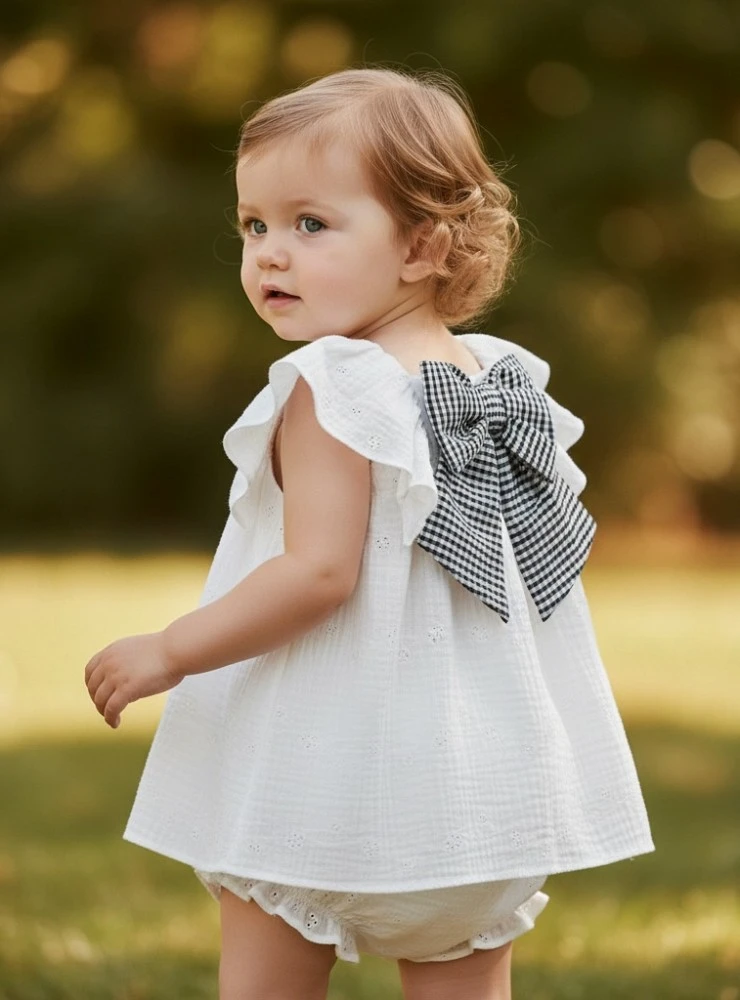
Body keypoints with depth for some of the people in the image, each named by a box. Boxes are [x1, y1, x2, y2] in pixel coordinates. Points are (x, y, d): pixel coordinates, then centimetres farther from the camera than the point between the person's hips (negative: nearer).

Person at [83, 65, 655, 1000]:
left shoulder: (334, 388, -17)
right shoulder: (499, 379, 5)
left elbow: (320, 572, -24)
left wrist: (171, 650, -16)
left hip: (327, 773, -7)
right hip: (481, 777, 7)